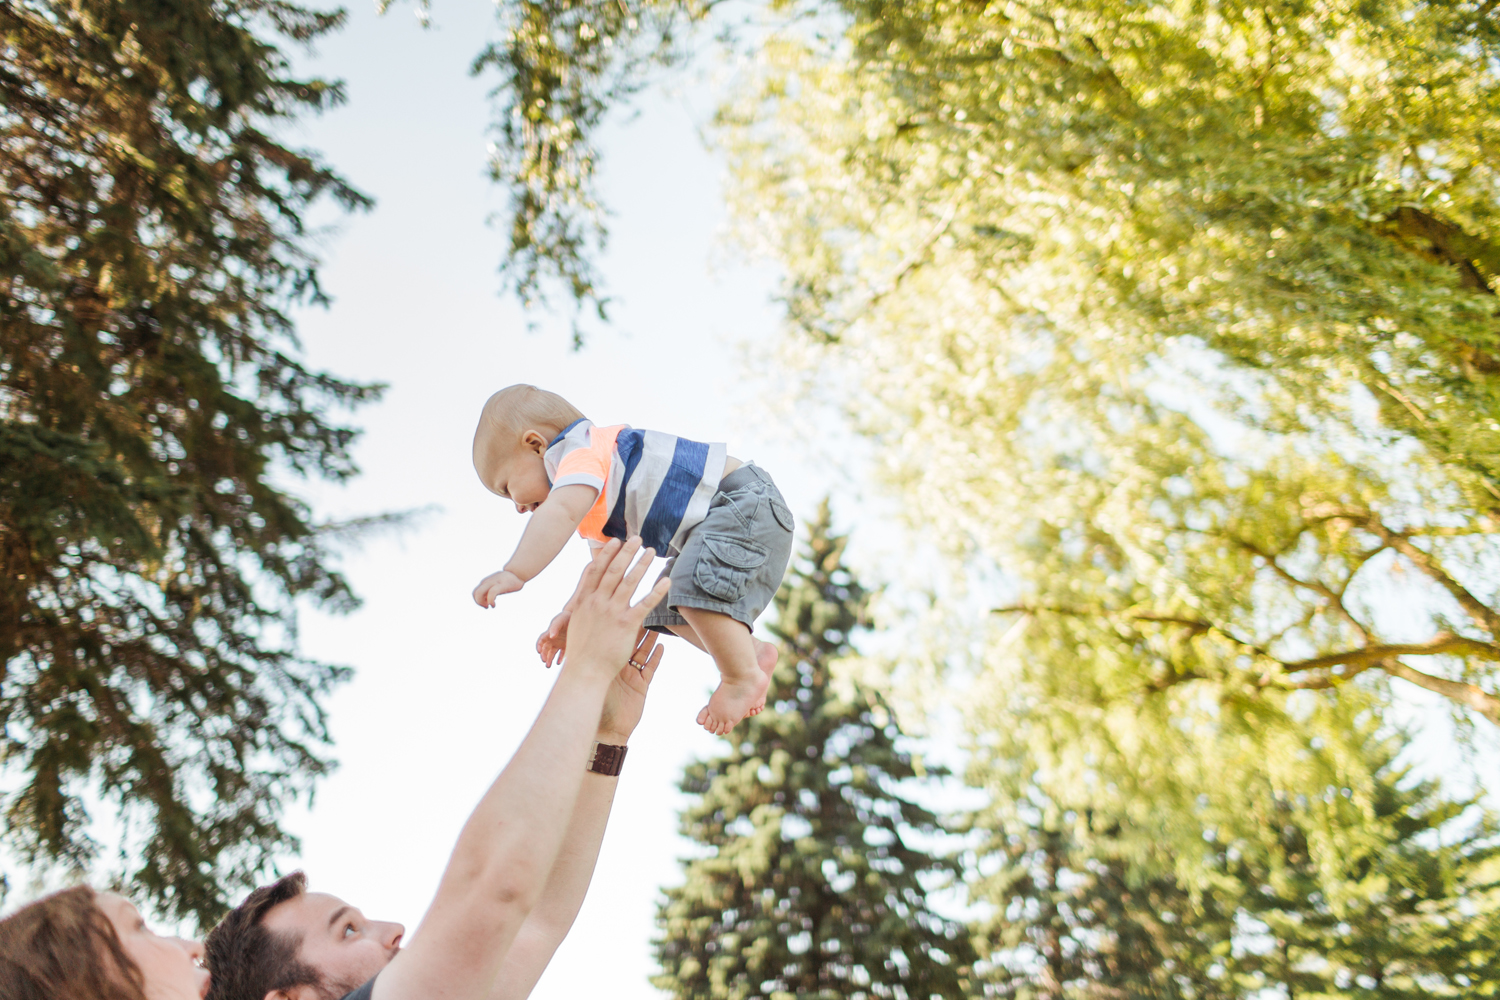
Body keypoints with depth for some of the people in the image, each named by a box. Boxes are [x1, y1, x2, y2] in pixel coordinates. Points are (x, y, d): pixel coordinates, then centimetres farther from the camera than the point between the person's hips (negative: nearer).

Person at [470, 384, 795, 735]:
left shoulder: (580, 451, -14)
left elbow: (561, 512, -35)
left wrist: (515, 573, -43)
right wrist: (572, 614, 16)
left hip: (746, 504, -11)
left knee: (697, 585, -30)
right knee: (667, 609, 15)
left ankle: (744, 676, -17)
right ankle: (752, 651, 17)